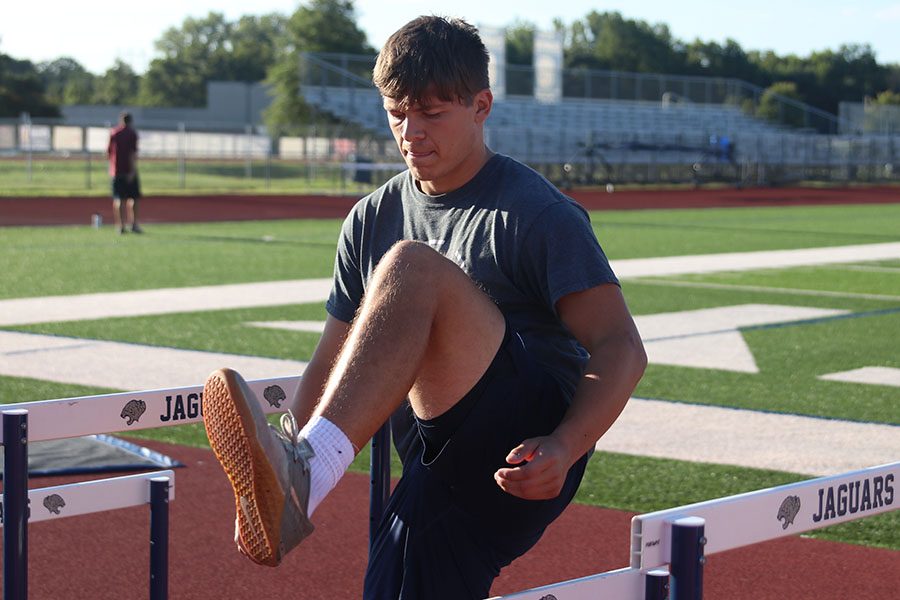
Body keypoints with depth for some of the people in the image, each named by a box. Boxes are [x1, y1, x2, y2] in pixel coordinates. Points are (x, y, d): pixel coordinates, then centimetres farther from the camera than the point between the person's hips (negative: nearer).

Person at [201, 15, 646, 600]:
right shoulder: (374, 220, 17)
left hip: (526, 444, -7)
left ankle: (304, 473, -48)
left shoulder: (539, 214, -1)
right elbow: (336, 357, 22)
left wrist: (564, 448, -26)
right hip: (441, 468, 7)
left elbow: (621, 348, -8)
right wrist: (287, 454, 6)